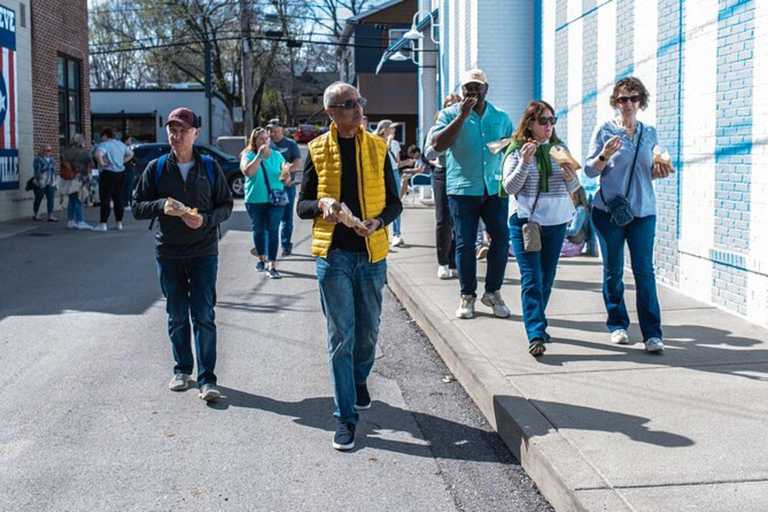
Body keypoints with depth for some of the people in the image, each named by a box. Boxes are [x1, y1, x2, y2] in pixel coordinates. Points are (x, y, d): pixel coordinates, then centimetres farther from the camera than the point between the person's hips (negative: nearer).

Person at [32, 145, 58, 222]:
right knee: (38, 198, 7)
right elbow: (37, 170, -18)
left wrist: (54, 180, 17)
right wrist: (39, 180, -28)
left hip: (51, 184, 6)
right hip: (41, 184, -6)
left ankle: (50, 216, -6)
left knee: (51, 199, -4)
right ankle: (36, 214, 21)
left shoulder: (51, 159, 13)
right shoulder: (38, 159, -9)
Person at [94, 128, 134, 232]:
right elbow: (130, 153, 28)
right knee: (118, 199, 11)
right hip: (121, 173, 7)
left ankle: (103, 224, -3)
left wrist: (101, 163, -16)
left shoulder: (104, 145, -11)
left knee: (105, 199, -3)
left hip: (108, 174, -7)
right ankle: (119, 223, 13)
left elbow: (98, 154, -30)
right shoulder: (121, 144, 13)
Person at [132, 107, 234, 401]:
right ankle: (182, 369, 25)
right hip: (168, 253, 2)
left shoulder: (209, 167, 4)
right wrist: (161, 206, -14)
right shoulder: (156, 168, 5)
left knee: (204, 315, -5)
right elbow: (137, 206, 6)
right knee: (177, 316, 10)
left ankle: (207, 378, 0)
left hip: (203, 252, -1)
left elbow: (226, 205, 7)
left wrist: (206, 220, -13)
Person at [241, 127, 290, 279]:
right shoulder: (248, 155, -1)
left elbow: (287, 178, 5)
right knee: (258, 230, 14)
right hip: (255, 200, 0)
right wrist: (259, 155, -22)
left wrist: (285, 177, -19)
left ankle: (272, 265, -10)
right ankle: (262, 259, 34)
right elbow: (248, 172, -21)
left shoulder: (277, 156, 5)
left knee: (273, 231, -8)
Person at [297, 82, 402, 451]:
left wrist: (379, 221, -13)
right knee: (340, 336, -2)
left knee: (368, 331, 13)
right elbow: (301, 206, 6)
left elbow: (394, 202, 8)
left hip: (371, 254, 2)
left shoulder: (377, 148, 5)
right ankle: (345, 417, 4)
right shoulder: (318, 151, 2)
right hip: (333, 254, -2)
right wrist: (321, 205, -17)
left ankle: (359, 380, 43)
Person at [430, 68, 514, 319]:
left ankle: (493, 292, 14)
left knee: (501, 239, -2)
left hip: (495, 186, 3)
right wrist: (462, 116, -14)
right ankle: (467, 296, 12)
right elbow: (438, 144, -11)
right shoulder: (450, 114, 3)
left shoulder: (501, 118, 13)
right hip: (462, 188, -2)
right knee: (465, 243, 1)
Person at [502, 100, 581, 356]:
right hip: (526, 221, -4)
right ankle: (536, 336, -14)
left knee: (547, 279, 12)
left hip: (556, 222, 4)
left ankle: (536, 324, 28)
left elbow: (573, 187, 12)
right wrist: (524, 162, -21)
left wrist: (571, 178, -11)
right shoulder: (516, 151, -3)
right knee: (531, 280, -10)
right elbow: (509, 187, -9)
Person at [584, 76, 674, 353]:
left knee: (644, 270, -5)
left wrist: (659, 172, -2)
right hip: (609, 209, -2)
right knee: (613, 270, 6)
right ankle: (618, 325, 21)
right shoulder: (605, 130, 0)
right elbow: (589, 170, -1)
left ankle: (652, 333, -5)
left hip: (643, 210, 2)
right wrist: (604, 155, -19)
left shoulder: (650, 133, 11)